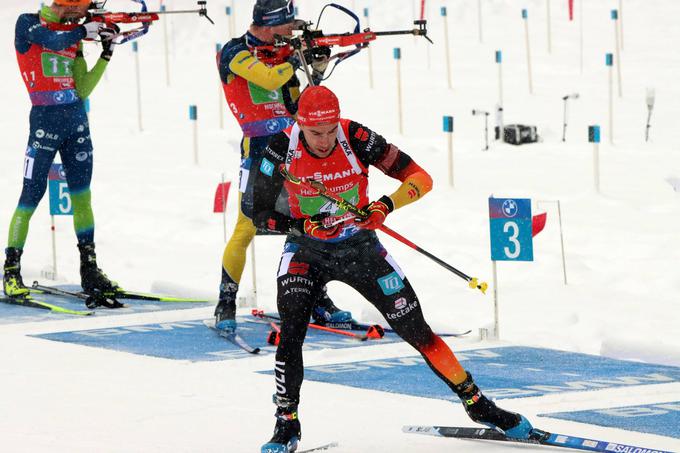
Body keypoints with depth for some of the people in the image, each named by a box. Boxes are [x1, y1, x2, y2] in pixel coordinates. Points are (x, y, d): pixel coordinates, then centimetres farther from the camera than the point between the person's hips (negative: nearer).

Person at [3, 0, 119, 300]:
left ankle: (89, 269, 12)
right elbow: (50, 40, -23)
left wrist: (106, 55, 1)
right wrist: (84, 31, -18)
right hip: (45, 118, -6)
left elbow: (82, 90, 8)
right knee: (31, 196, -5)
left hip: (76, 119, 6)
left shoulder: (73, 35, 13)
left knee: (82, 195, 7)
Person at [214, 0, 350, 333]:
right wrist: (300, 57, -9)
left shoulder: (280, 56, 14)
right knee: (247, 227, -11)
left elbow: (297, 107, 16)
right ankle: (226, 303, -3)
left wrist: (316, 72, 4)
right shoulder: (235, 53, -6)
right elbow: (269, 79, -21)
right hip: (259, 150, -7)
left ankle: (318, 299, 19)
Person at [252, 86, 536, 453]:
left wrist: (385, 205, -36)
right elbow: (260, 213, -12)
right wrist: (302, 225, -29)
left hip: (360, 249, 0)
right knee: (290, 334, -21)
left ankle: (477, 403, 15)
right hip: (307, 251, 0)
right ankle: (286, 423, -7)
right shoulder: (283, 148, -20)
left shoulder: (356, 138, -22)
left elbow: (420, 178, -18)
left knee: (417, 331, 1)